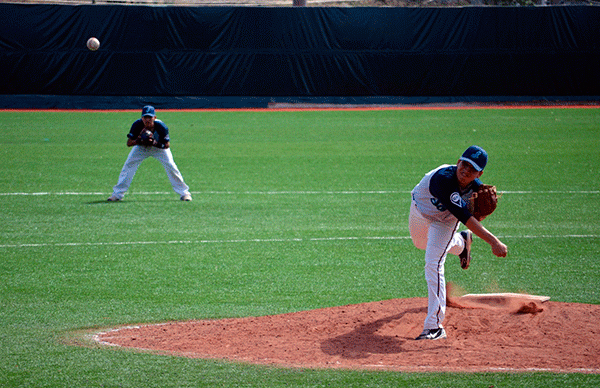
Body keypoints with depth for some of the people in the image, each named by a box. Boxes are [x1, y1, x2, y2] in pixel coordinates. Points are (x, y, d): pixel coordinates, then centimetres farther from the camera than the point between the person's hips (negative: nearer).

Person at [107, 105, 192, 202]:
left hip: (159, 147, -1)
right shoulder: (137, 125, -30)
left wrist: (155, 143, -44)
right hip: (141, 148, 1)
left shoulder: (161, 126, -33)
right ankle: (117, 194, 0)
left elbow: (167, 145, -26)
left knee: (170, 166, -15)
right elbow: (129, 143, -26)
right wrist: (138, 140, -46)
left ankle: (184, 192, -1)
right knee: (128, 165, -10)